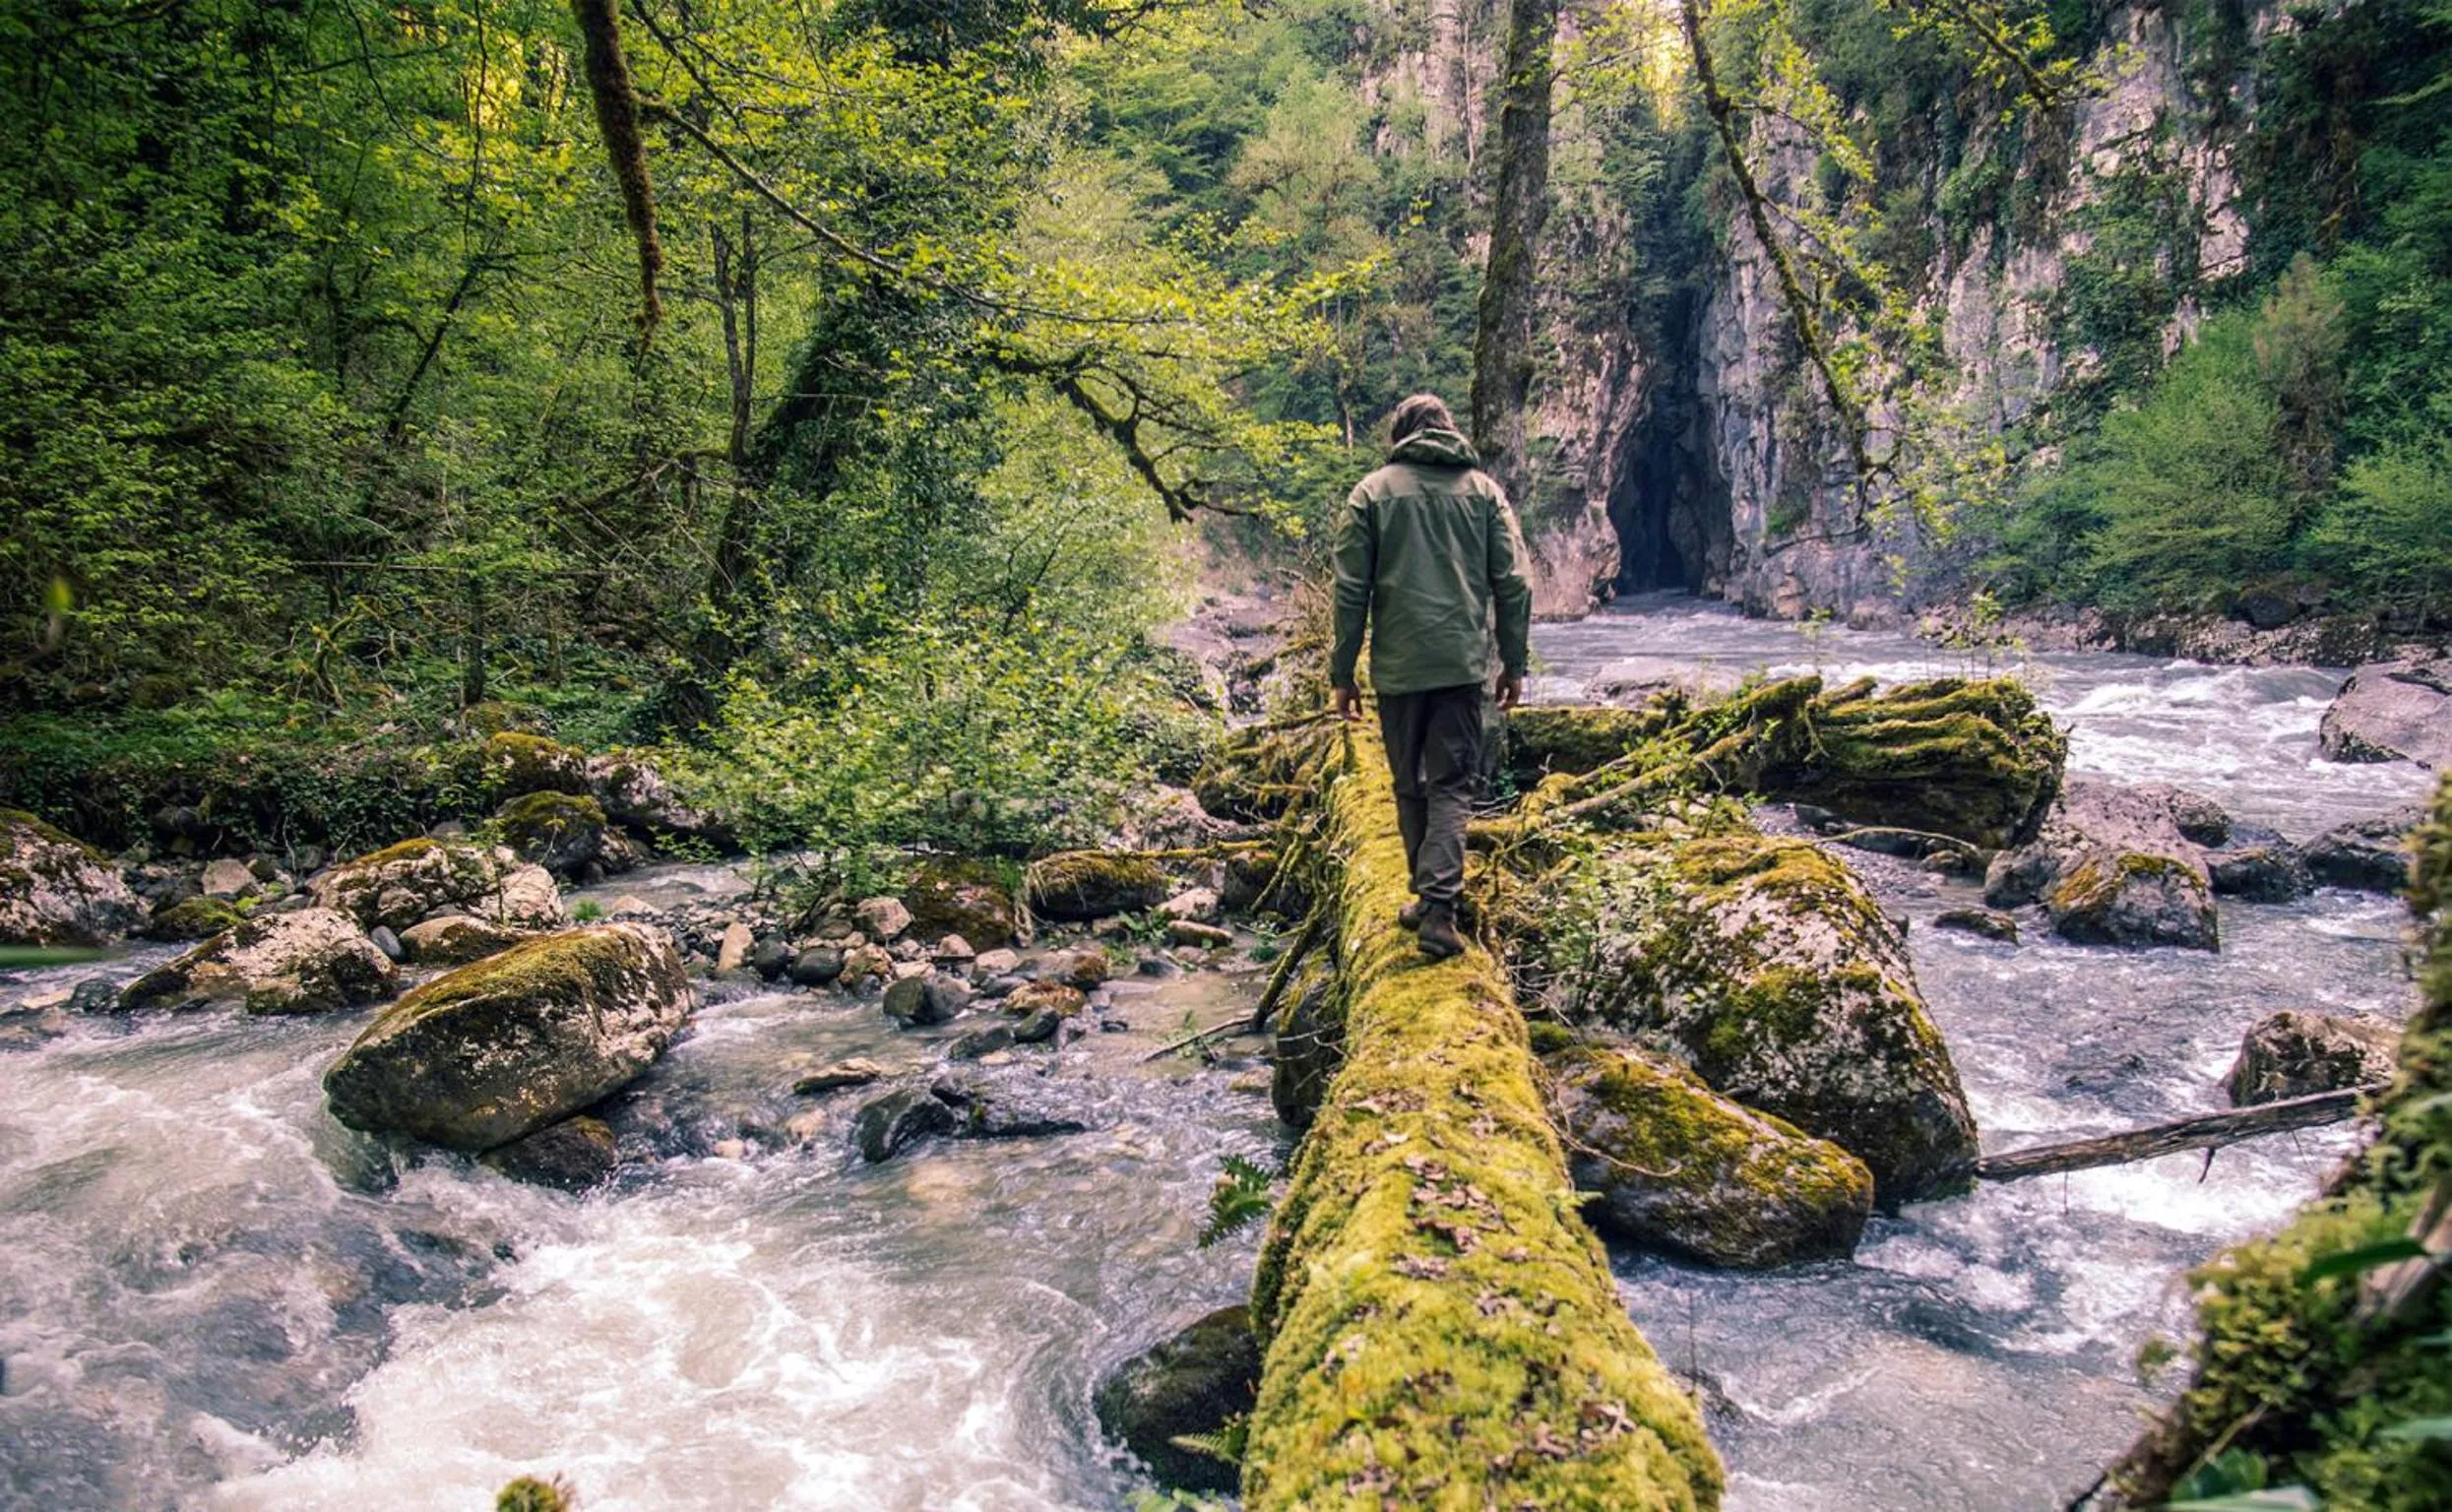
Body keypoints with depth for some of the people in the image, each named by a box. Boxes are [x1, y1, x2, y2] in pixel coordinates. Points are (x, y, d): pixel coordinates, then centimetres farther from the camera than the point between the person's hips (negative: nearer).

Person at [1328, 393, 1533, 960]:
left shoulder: (1373, 492, 3)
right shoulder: (1483, 488, 7)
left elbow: (1351, 591, -1)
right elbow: (1513, 584, 3)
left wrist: (1343, 674, 5)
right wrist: (1513, 663, 11)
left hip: (1398, 666, 0)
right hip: (1463, 663, 0)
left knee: (1411, 787, 14)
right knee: (1452, 786, 2)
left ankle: (1428, 896, 21)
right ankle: (1438, 905, -10)